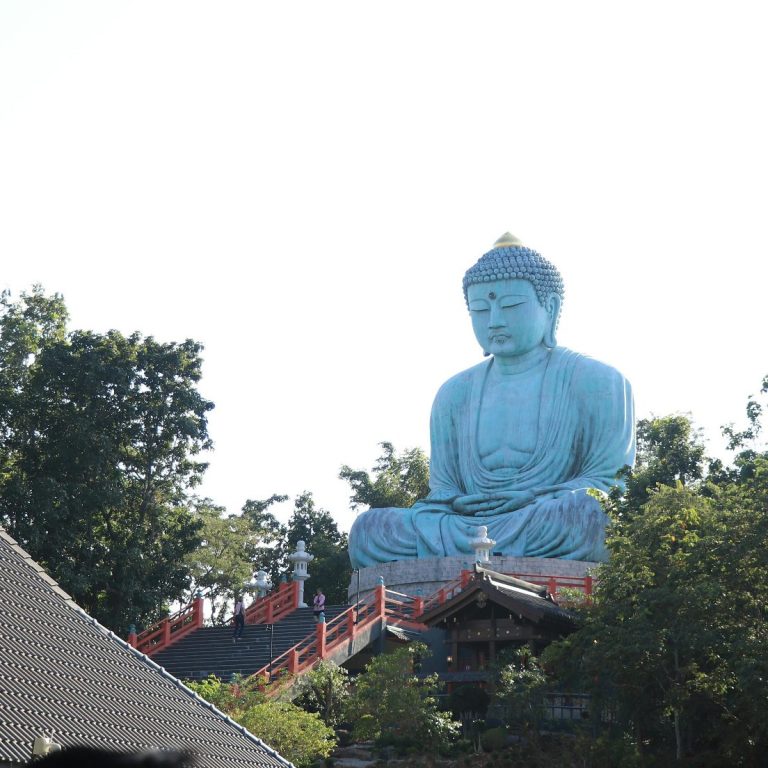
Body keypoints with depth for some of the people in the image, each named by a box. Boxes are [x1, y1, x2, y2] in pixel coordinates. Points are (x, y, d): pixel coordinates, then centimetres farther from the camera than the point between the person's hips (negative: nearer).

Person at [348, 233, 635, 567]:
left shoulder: (596, 382, 7)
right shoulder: (454, 394, 21)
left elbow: (611, 479, -2)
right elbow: (441, 487, 14)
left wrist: (531, 500, -15)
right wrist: (455, 505, -12)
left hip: (552, 536, -3)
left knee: (584, 512, -40)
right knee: (367, 529, -20)